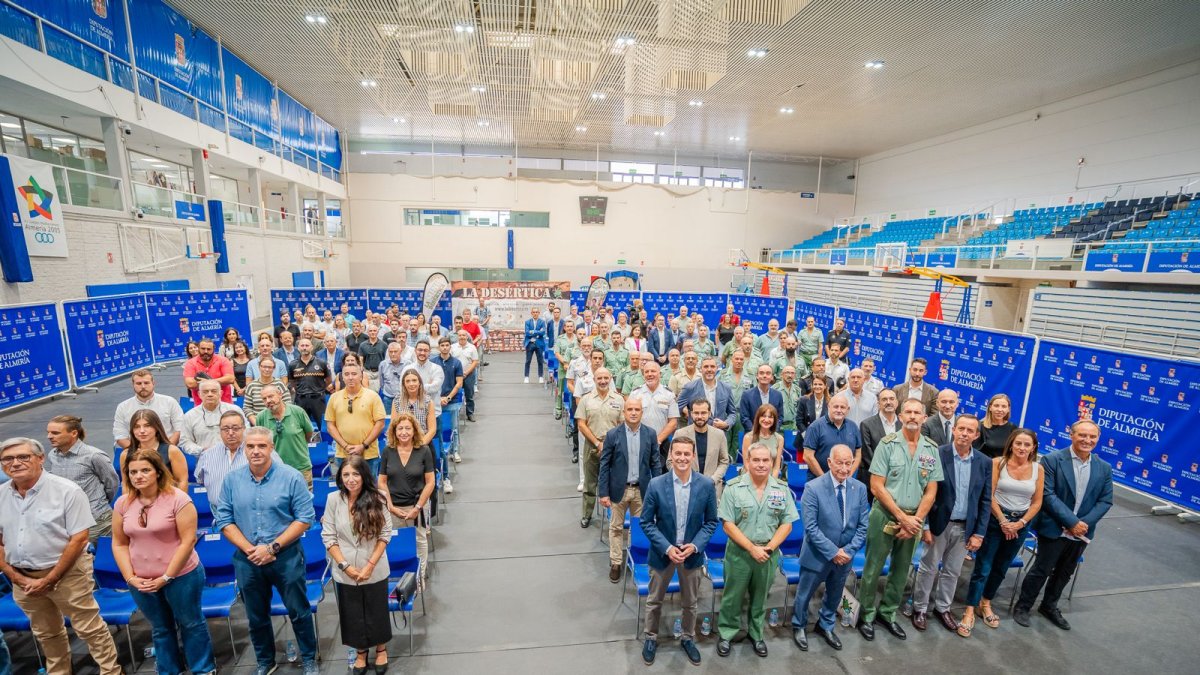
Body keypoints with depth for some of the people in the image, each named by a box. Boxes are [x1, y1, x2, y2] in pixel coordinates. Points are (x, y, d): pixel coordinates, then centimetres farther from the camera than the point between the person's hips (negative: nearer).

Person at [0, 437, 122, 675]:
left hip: (67, 573, -5)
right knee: (45, 634, 22)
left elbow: (79, 539, -15)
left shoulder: (67, 491, -15)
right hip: (24, 578, 5)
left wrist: (50, 579, -13)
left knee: (90, 629, 3)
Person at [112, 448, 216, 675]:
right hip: (141, 582, 4)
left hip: (181, 576, -4)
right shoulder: (123, 503, -2)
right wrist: (130, 577, -3)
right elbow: (119, 543, 6)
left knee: (191, 624, 13)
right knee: (160, 629, 22)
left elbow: (188, 541, -17)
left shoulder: (177, 498, -17)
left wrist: (166, 577, -15)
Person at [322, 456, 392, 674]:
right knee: (352, 615, 18)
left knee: (377, 612, 16)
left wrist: (370, 566, -14)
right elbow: (328, 537, -6)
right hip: (344, 573, 1)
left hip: (375, 572, -1)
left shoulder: (377, 499, -14)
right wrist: (345, 566, -12)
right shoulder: (334, 499, -11)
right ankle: (360, 651, 44)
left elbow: (385, 535, -9)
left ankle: (381, 649, 42)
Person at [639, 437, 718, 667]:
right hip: (662, 553, -1)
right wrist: (667, 548, -17)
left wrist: (695, 545, -15)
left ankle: (687, 638, 48)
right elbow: (646, 522, -10)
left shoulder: (707, 485, -14)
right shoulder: (656, 485, -18)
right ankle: (651, 638, 44)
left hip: (693, 554, 1)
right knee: (654, 600, 18)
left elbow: (711, 521, -4)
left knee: (690, 603, 21)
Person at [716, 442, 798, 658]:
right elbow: (728, 525, -12)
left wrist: (769, 548, -11)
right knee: (733, 597, 11)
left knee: (760, 598, 19)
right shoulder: (733, 487, -13)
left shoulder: (782, 489, -3)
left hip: (769, 554, 2)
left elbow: (787, 523, -1)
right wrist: (752, 548, -15)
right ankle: (725, 634, 31)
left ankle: (756, 634, 40)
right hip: (739, 552, -2)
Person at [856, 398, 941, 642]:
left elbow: (931, 491, 3)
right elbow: (877, 487, -11)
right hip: (885, 515, -4)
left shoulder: (932, 449, 1)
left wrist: (916, 520, -6)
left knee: (901, 570, 15)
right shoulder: (888, 444, -9)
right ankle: (867, 615, 20)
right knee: (873, 569, 3)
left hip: (914, 519, 4)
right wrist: (902, 517, -12)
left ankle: (887, 613, 32)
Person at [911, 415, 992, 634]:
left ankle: (943, 608, 36)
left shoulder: (984, 462, -1)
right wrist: (925, 525, -12)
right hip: (939, 523, -3)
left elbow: (985, 501, 4)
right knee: (928, 568, 9)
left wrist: (979, 533, 0)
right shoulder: (937, 454, -13)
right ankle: (920, 608, 25)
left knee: (952, 571, 18)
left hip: (966, 527, 3)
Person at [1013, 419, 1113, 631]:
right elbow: (1047, 495, -16)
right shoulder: (1052, 460, -13)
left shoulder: (1104, 468, 2)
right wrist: (1072, 522, -20)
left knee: (1064, 573, 19)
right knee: (1041, 570, 4)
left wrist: (1085, 523, -11)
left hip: (1082, 532, 5)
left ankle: (1049, 606, 38)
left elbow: (1105, 501, 2)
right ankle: (1023, 606, 20)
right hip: (1054, 529, -5)